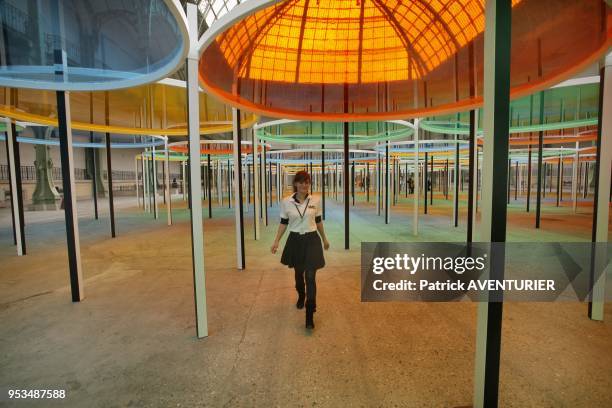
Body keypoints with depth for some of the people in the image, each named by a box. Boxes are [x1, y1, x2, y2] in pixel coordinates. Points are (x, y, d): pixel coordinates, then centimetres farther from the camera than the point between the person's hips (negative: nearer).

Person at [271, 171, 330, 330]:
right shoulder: (286, 202, -7)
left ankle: (310, 315, 3)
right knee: (298, 273, 19)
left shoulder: (316, 200, -4)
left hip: (312, 240, -1)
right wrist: (276, 241, -7)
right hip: (295, 241, 1)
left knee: (310, 277, -6)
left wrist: (324, 239, 16)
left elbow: (318, 221, 8)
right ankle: (301, 297, 51)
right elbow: (283, 223, 1)